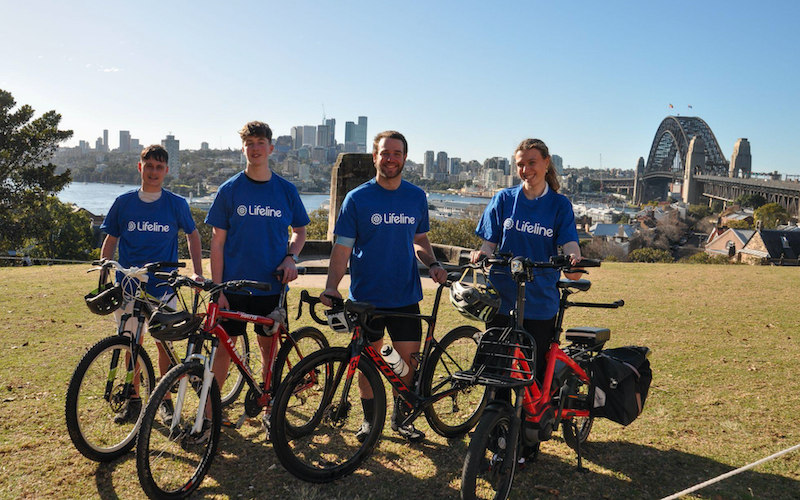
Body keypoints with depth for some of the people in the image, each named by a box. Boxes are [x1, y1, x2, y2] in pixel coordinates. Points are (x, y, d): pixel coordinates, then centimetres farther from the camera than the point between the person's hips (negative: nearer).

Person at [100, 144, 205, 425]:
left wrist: (197, 272, 0)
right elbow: (110, 241, 10)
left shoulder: (176, 204, -2)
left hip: (162, 287, -1)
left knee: (164, 344, 3)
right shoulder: (123, 202, 2)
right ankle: (133, 400, 24)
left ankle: (165, 401, 18)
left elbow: (193, 235, 10)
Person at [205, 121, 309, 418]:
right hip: (234, 285, -1)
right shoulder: (230, 190, -1)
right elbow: (217, 242, -1)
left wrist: (291, 257, -6)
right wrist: (217, 288, -6)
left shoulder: (286, 190, 3)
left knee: (269, 347, 10)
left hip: (272, 286, 1)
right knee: (224, 345, 4)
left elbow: (300, 231, 15)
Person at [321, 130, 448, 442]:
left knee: (409, 361, 3)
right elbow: (342, 247, -5)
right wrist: (331, 286, -18)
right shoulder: (357, 198, -3)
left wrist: (432, 264, -2)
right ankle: (369, 418, 29)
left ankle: (401, 418, 25)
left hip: (405, 296, 2)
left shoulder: (416, 197, 6)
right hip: (366, 297, -2)